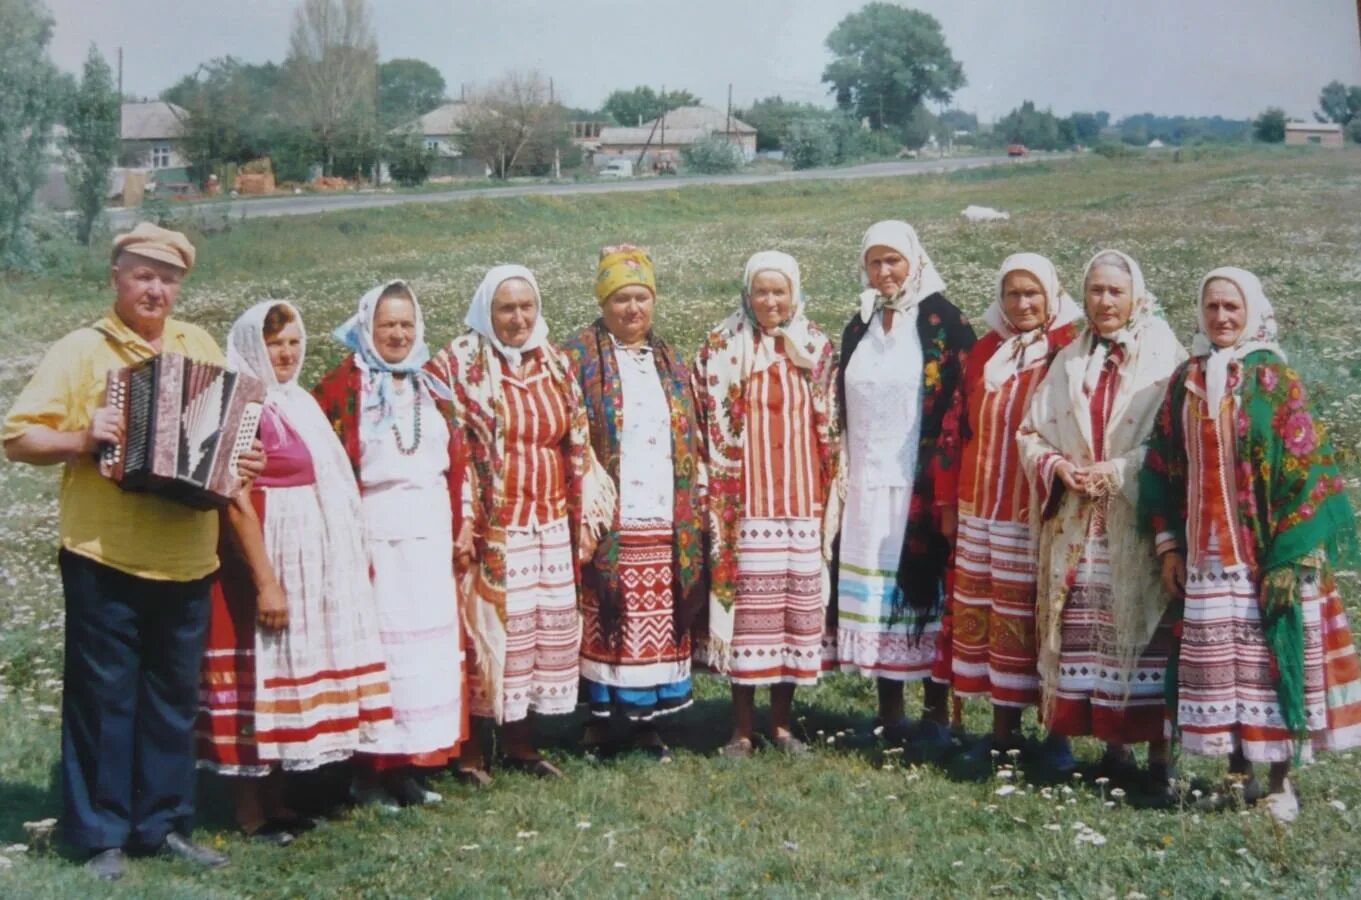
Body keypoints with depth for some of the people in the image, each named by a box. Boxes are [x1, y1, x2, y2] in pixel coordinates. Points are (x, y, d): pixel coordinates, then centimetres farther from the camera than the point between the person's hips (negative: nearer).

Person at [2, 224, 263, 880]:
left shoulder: (200, 346, 10)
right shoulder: (79, 351, -3)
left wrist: (244, 460, -1)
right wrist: (81, 440, -22)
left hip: (186, 559, 4)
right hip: (104, 557, -4)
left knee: (173, 697, 11)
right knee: (103, 696, 3)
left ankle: (164, 824, 23)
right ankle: (101, 835, 14)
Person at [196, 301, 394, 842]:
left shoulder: (299, 403, 14)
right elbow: (238, 501, -19)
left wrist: (355, 551, 16)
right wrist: (265, 580, -22)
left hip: (315, 561, 9)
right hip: (267, 558, -9)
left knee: (294, 669, 13)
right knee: (260, 675, -3)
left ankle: (277, 798, 22)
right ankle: (251, 809, 6)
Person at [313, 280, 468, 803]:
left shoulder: (433, 381, 13)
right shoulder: (345, 386, -4)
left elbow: (456, 456, 16)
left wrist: (458, 524, 9)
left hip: (430, 534, 5)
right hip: (374, 535, -5)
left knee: (430, 642, 6)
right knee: (376, 645, -4)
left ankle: (412, 766, 15)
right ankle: (372, 772, 7)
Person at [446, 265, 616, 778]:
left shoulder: (555, 364, 11)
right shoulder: (463, 364, -4)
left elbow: (578, 446, 13)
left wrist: (586, 516, 9)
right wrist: (462, 522, -16)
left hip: (551, 526, 5)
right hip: (493, 528, -5)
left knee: (550, 628, 7)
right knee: (489, 629, -4)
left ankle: (520, 742, 20)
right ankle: (470, 745, 9)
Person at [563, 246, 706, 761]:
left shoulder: (670, 361, 17)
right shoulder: (579, 356, 2)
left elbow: (692, 439, 18)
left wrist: (696, 505, 10)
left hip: (666, 523, 4)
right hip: (607, 522, -4)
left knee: (659, 623, 5)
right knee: (605, 622, -2)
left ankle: (647, 719, 16)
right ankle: (599, 719, 11)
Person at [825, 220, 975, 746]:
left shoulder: (944, 323, -5)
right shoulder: (859, 327, 13)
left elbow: (959, 410, -10)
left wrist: (950, 495, -15)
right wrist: (839, 480, 9)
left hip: (921, 486, -5)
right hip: (866, 487, 5)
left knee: (927, 591, 1)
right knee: (874, 593, 7)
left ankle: (936, 712, 11)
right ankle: (889, 712, 17)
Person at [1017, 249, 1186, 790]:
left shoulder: (1164, 356, 0)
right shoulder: (1069, 360, 14)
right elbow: (1031, 431, 14)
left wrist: (1119, 471, -14)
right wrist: (1057, 466, -5)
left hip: (1139, 525, -4)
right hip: (1077, 525, 4)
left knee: (1145, 634, -4)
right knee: (1086, 637, 4)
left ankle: (1158, 753, 5)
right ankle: (1114, 746, 16)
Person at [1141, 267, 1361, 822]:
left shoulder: (1274, 379, -4)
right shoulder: (1187, 380, 8)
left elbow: (1305, 470, -9)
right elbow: (1163, 466, 11)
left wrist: (1291, 558, -15)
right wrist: (1168, 544, 5)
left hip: (1267, 552, -3)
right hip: (1207, 554, 4)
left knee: (1271, 657, 0)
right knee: (1217, 664, 5)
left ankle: (1280, 780, 11)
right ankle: (1239, 773, 17)